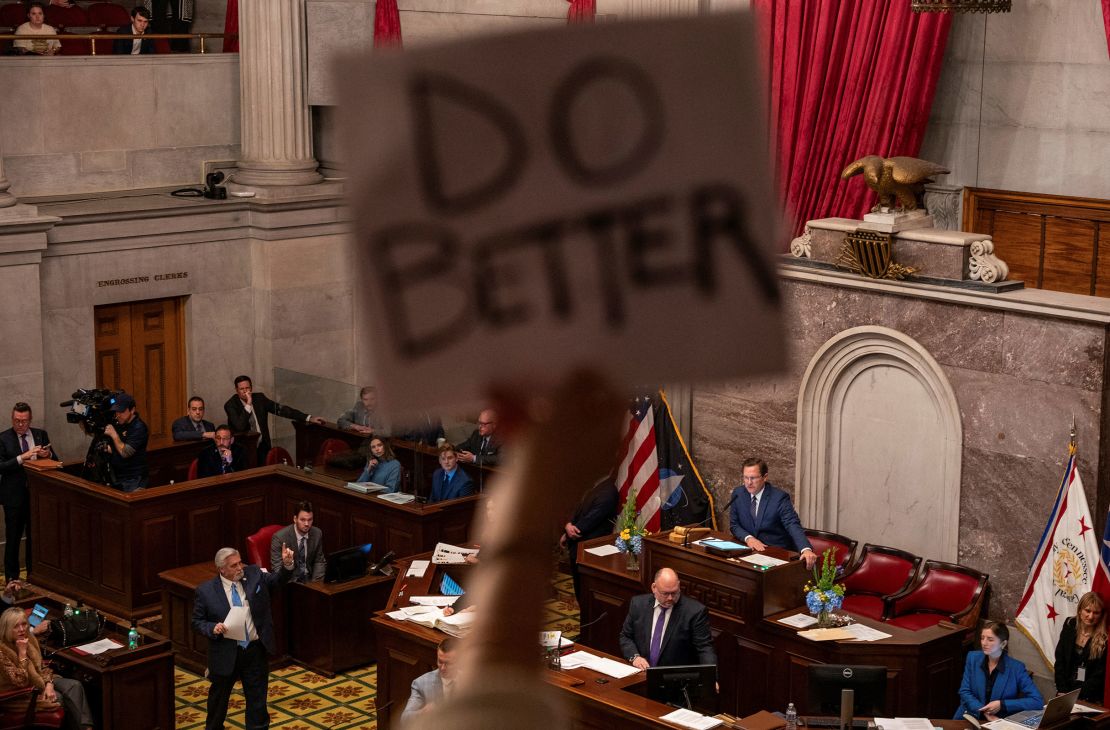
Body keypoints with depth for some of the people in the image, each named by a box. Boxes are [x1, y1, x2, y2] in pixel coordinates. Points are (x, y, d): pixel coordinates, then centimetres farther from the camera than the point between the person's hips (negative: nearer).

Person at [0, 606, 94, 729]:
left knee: (75, 686, -14)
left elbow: (42, 666, 6)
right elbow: (20, 682, -28)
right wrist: (22, 652, -30)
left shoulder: (30, 639, -4)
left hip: (38, 679, 7)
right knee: (60, 697, -22)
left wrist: (49, 684, -13)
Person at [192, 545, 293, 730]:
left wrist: (287, 563, -22)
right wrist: (213, 628, -22)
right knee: (219, 696, 18)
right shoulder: (206, 591, -9)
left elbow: (279, 579, -2)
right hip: (226, 654, -1)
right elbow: (197, 622, -2)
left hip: (256, 651, 1)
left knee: (257, 697, 10)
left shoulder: (254, 575, -2)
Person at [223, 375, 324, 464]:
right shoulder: (230, 405, -9)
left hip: (262, 446, 3)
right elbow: (240, 426, -22)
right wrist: (248, 405, -27)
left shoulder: (259, 398, 2)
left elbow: (281, 409, 0)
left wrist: (309, 418, -6)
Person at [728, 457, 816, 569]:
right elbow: (734, 524, 6)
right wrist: (748, 538, -16)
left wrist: (806, 549, -40)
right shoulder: (738, 494, 2)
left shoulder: (779, 497, -12)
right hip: (750, 549, 3)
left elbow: (793, 526, -21)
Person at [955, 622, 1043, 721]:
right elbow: (965, 691, 2)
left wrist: (1001, 705, -17)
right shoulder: (973, 658, 3)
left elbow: (1037, 701, -11)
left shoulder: (1016, 668, -7)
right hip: (970, 718, 1)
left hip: (1000, 722, -1)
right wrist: (985, 712, -15)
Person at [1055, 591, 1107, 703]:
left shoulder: (1104, 638, -9)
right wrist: (1062, 691, -4)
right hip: (1067, 687, 3)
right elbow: (1059, 659, 4)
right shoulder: (1070, 625, 2)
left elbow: (1100, 674, -8)